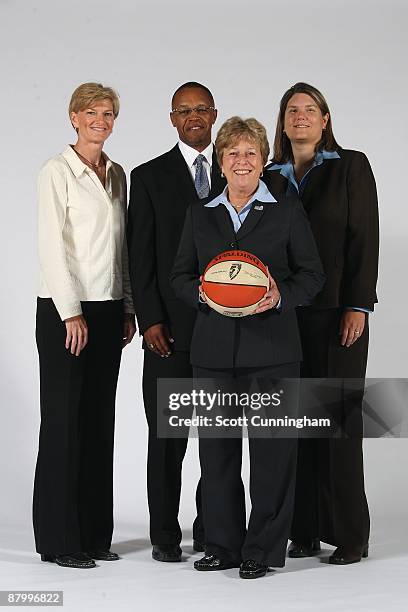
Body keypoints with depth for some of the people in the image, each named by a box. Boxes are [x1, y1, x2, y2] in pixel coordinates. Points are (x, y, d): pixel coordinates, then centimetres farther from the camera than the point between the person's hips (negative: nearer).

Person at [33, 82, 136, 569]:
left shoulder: (116, 174, 14)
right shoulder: (57, 172, -6)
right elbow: (52, 245, -12)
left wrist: (128, 307, 11)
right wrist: (71, 312, -16)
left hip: (108, 310, 7)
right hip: (65, 309, -6)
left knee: (99, 419, 8)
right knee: (64, 419, -3)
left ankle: (94, 534, 15)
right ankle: (60, 538, 4)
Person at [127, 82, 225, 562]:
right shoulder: (149, 176, 4)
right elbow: (140, 256, -1)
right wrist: (150, 320, -9)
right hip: (170, 328, -2)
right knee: (167, 435, 2)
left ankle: (212, 529, 18)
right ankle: (165, 535, 11)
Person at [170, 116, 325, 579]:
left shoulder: (287, 211, 5)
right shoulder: (199, 215, 13)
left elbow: (312, 274, 4)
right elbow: (180, 276, 13)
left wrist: (281, 295, -15)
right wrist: (202, 293, -8)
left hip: (272, 347, -3)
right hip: (214, 348, 3)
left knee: (272, 449, -1)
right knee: (216, 449, 7)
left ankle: (263, 550, 9)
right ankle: (223, 545, 19)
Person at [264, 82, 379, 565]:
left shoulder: (351, 166, 1)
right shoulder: (270, 177, 12)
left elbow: (364, 238, -5)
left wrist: (357, 307, -12)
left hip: (337, 311, -4)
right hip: (285, 313, 4)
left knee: (339, 416, -3)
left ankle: (349, 535, 4)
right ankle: (304, 529, 11)